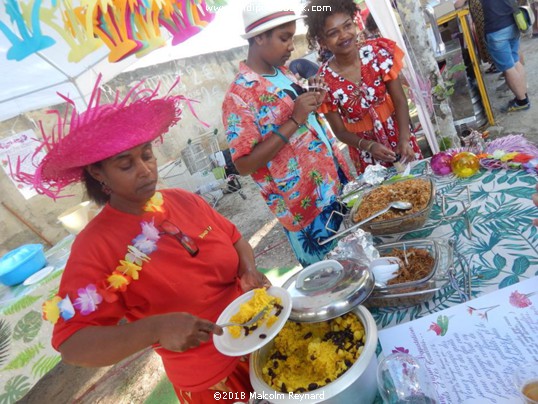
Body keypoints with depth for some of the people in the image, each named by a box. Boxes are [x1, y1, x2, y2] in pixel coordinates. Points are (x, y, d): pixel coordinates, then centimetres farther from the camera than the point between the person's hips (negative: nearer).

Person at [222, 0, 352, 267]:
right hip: (305, 204, -8)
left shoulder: (283, 73, 8)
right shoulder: (239, 95, -18)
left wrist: (313, 103, -2)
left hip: (337, 184, 8)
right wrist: (294, 121, -25)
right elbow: (244, 164, -23)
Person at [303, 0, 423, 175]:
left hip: (397, 132, 2)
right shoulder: (324, 81, -20)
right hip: (364, 148, -2)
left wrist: (404, 138, -26)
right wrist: (369, 146, -28)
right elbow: (340, 131, -12)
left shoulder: (378, 51, -14)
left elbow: (399, 100, -12)